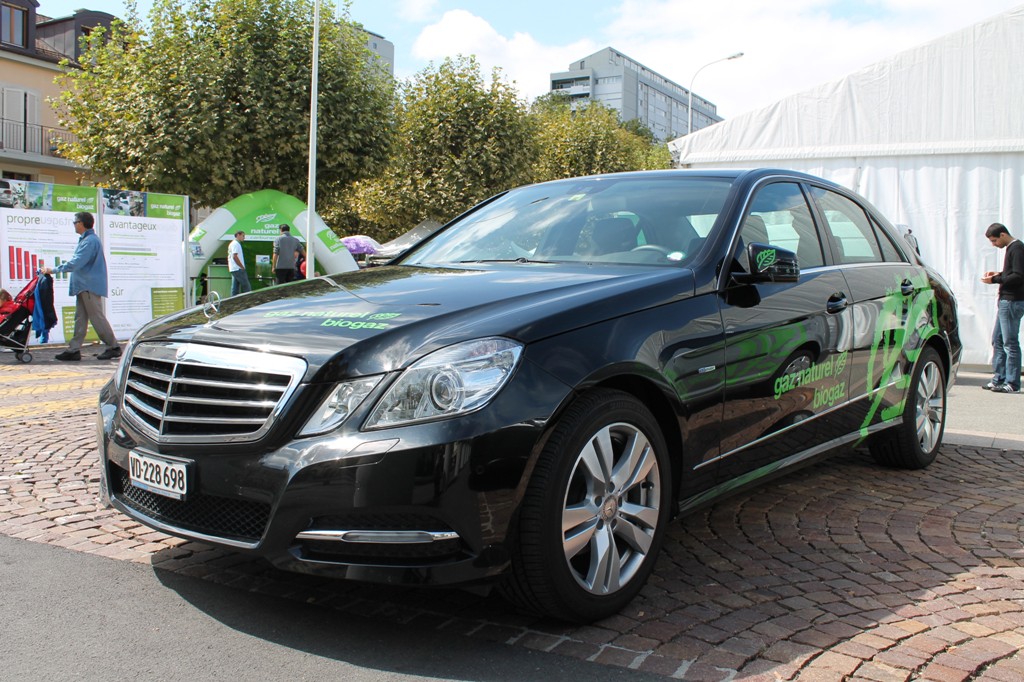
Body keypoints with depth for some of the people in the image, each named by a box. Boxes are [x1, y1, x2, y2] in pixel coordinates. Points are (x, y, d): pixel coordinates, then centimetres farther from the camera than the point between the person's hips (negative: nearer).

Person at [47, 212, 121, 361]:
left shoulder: (90, 241, -16)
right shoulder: (85, 239, 17)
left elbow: (76, 263, -22)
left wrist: (54, 270, -17)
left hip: (90, 286, -10)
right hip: (84, 286, 10)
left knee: (97, 317, -6)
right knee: (80, 318, 8)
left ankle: (113, 347, 0)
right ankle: (74, 349, 9)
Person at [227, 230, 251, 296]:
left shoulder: (232, 244, 22)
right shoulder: (236, 244, -11)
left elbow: (229, 257, 23)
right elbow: (235, 256, -20)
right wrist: (242, 267, -16)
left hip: (233, 269, 10)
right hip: (238, 269, -10)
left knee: (235, 288, 7)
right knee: (246, 286, -9)